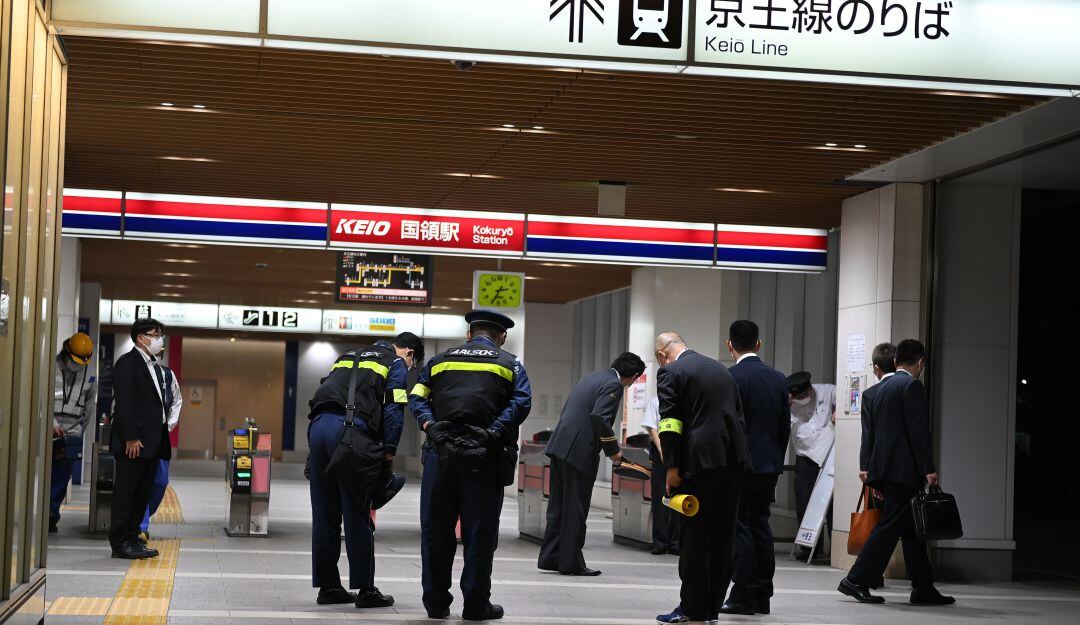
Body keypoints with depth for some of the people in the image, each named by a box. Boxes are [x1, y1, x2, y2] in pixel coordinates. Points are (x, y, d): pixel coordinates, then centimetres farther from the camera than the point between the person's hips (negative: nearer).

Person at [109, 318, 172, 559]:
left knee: (142, 494, 11)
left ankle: (132, 538, 18)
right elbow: (124, 403, -16)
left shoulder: (156, 366, 18)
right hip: (133, 442, -9)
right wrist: (131, 438, -21)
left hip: (152, 441, 9)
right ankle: (120, 542, 2)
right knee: (125, 493, -2)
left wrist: (162, 437, 12)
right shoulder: (127, 363, -9)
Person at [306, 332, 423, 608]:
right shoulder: (397, 364, 12)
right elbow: (394, 411, -2)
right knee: (357, 517, 0)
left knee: (324, 514, 10)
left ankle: (327, 586, 16)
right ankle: (365, 590, 4)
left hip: (317, 426, 6)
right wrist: (388, 453, -1)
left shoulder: (348, 356, 32)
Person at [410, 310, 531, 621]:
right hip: (483, 456, -2)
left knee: (435, 529, 8)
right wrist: (495, 433, -11)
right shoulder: (509, 364, 12)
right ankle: (476, 604, 6)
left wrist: (430, 426, -2)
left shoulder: (440, 360, 20)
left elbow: (417, 397, 9)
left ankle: (436, 602, 12)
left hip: (440, 452, 2)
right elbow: (521, 403, -5)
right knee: (479, 531, 4)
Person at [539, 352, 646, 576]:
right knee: (575, 509, -2)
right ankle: (571, 562, 3)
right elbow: (600, 418, -20)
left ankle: (550, 557, 17)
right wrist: (613, 449, -10)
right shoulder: (613, 385, -9)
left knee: (559, 505, 13)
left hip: (560, 447, 9)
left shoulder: (592, 377, 19)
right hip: (579, 451, -9)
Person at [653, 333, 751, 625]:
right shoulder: (721, 369, 20)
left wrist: (672, 467, -9)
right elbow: (739, 414, 18)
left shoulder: (670, 373, -2)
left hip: (701, 461, -7)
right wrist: (735, 458, 17)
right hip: (734, 459, 7)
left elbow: (670, 423, -11)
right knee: (722, 537, 9)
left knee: (694, 537, 0)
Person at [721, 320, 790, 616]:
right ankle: (762, 596, 12)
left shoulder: (732, 377, -12)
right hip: (769, 465, 6)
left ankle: (744, 595, -4)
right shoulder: (779, 378, 9)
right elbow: (785, 426, 11)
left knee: (740, 527, -3)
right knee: (760, 525, 11)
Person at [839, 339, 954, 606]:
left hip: (884, 467, 9)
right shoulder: (912, 386, -9)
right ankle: (857, 581, -9)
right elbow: (919, 431, -15)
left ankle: (923, 589, 13)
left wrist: (872, 470, 21)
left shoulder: (881, 389, 17)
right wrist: (928, 469, -14)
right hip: (904, 469, -9)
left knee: (912, 529, 11)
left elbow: (873, 432, 18)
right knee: (889, 526, -7)